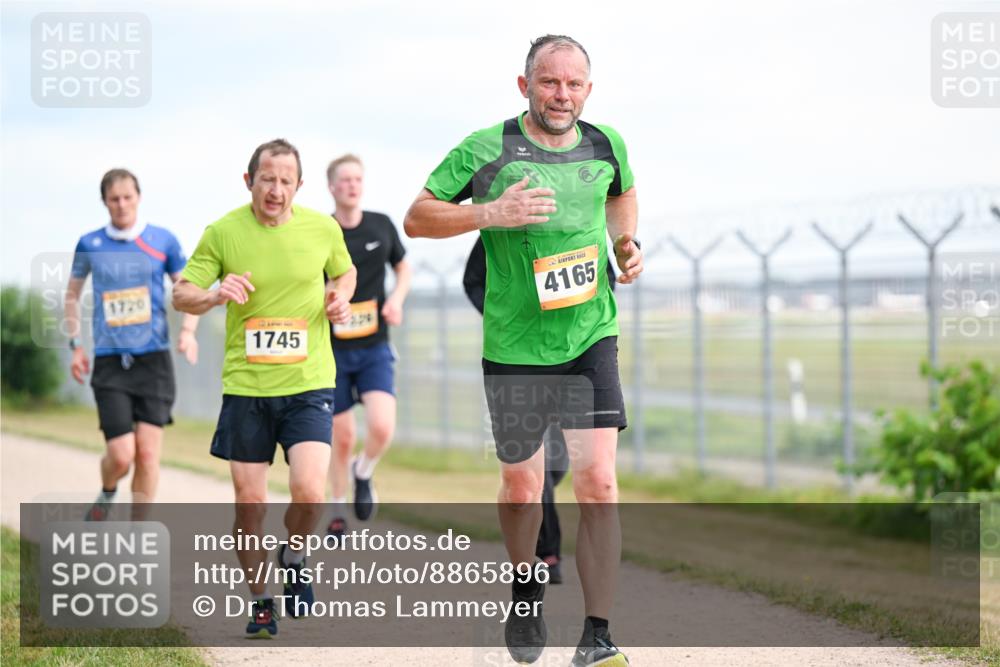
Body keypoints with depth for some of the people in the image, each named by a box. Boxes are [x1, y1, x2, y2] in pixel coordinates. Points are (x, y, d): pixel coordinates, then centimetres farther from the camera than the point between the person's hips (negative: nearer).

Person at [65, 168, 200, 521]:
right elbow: (72, 295, 19)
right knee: (121, 454, -10)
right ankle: (106, 495, 25)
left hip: (153, 359, 0)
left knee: (148, 451, -7)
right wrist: (75, 344, 10)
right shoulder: (89, 245, 5)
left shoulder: (163, 241, 3)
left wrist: (188, 330, -7)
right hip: (109, 361, 0)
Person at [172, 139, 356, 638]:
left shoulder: (322, 228, 1)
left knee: (309, 491, -16)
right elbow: (181, 296, 0)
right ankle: (260, 600, 23)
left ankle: (293, 559, 16)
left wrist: (340, 298, -2)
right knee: (249, 501, 4)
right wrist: (216, 295, -21)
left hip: (308, 382, 0)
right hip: (245, 386, 0)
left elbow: (345, 272, 20)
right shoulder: (223, 232, -3)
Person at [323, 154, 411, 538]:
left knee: (382, 428, -17)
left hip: (375, 348, 1)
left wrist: (397, 298, -2)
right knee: (343, 437, 3)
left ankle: (364, 473, 17)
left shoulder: (382, 226, 0)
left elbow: (402, 268, 16)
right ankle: (338, 510, 26)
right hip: (333, 348, -1)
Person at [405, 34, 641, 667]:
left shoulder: (606, 145, 4)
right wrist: (489, 213, -20)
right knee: (521, 484, 12)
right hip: (514, 345, -1)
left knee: (598, 484, -10)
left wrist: (626, 244, 8)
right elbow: (417, 218, -5)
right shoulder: (487, 150, -8)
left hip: (591, 338, 2)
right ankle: (526, 590, 42)